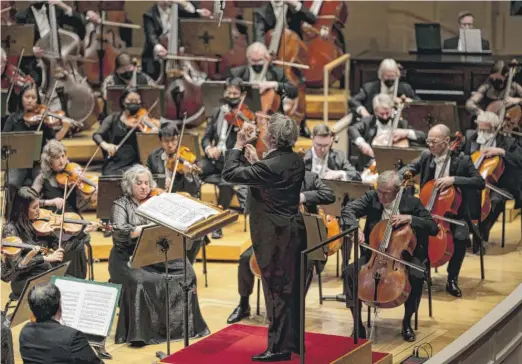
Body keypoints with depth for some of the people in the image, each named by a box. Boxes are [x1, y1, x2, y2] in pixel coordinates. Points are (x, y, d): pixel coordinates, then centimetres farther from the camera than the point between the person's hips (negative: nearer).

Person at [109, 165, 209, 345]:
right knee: (140, 281, -34)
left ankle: (185, 325, -8)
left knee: (186, 273, -19)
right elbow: (120, 232, -17)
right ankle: (138, 333, -26)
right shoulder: (121, 205, 1)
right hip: (129, 257, -4)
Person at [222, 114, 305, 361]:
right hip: (289, 230, 9)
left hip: (272, 234, -8)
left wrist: (239, 145, -11)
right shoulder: (296, 160, 3)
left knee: (275, 290, -1)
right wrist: (256, 158, 12)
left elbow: (229, 174, -20)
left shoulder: (269, 166, -23)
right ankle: (292, 339, 27)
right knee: (288, 288, 17)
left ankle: (279, 347, 6)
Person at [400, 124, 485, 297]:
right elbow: (409, 168, 11)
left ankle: (452, 279, -8)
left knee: (460, 237, -31)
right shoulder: (426, 157, 3)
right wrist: (405, 174, -16)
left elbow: (480, 182, -15)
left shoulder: (462, 160, -8)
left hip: (454, 213, -3)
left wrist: (453, 179, -28)